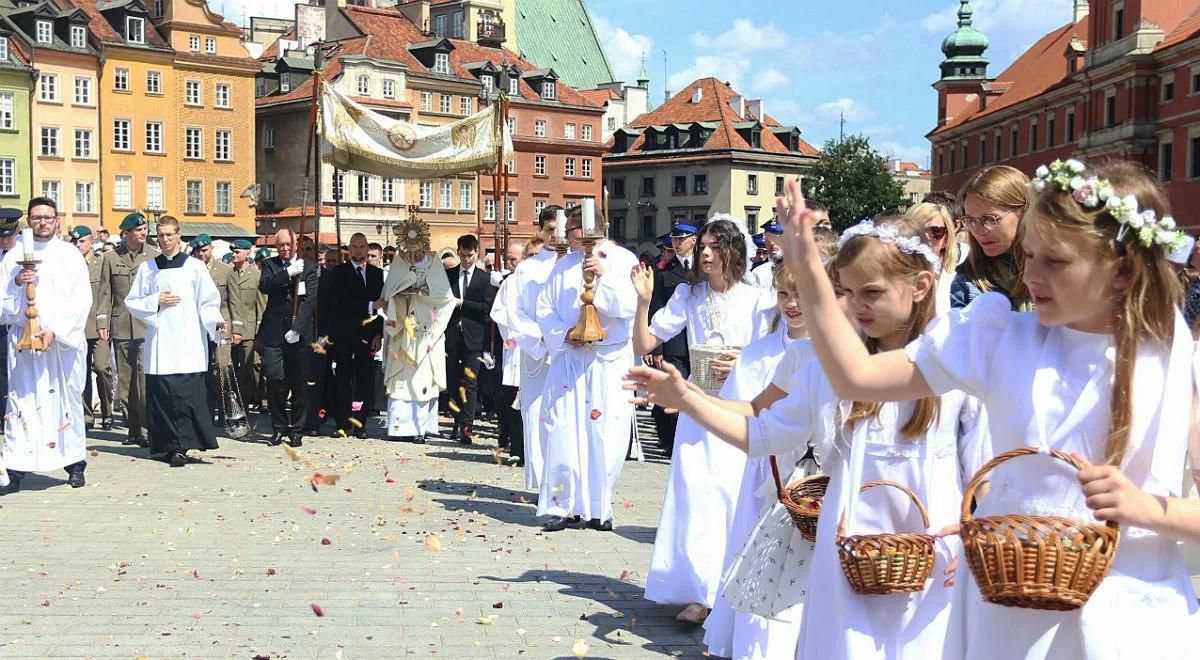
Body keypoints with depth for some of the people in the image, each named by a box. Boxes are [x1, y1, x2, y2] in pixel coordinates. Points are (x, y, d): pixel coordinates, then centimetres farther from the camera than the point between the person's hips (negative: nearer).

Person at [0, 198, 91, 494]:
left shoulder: (70, 255, 5)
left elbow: (81, 299, -3)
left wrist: (55, 331, -13)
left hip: (64, 341, -1)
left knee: (67, 400, 3)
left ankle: (75, 463, 13)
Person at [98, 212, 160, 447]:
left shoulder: (154, 256, 3)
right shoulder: (110, 258, 8)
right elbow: (105, 293, 10)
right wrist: (102, 322, 3)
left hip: (148, 325, -3)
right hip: (121, 327, 3)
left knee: (145, 375, -13)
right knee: (125, 379, 7)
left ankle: (148, 428, -8)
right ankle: (133, 428, 15)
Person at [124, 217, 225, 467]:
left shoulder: (195, 266, 7)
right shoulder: (147, 268, 14)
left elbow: (208, 302, 4)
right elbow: (131, 301, 14)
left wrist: (216, 322, -14)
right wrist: (156, 301, -2)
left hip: (188, 343, -2)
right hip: (159, 342, 2)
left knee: (188, 394, -10)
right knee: (161, 395, -2)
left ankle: (181, 446, -9)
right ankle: (169, 446, 3)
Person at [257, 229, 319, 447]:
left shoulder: (309, 267, 4)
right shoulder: (270, 264, 10)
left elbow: (310, 300, -5)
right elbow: (264, 285, -9)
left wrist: (296, 329, -13)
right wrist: (289, 273, -19)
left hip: (300, 334, -1)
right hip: (274, 334, 1)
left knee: (299, 384, 2)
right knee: (274, 379, -6)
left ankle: (296, 430, 13)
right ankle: (278, 428, 9)